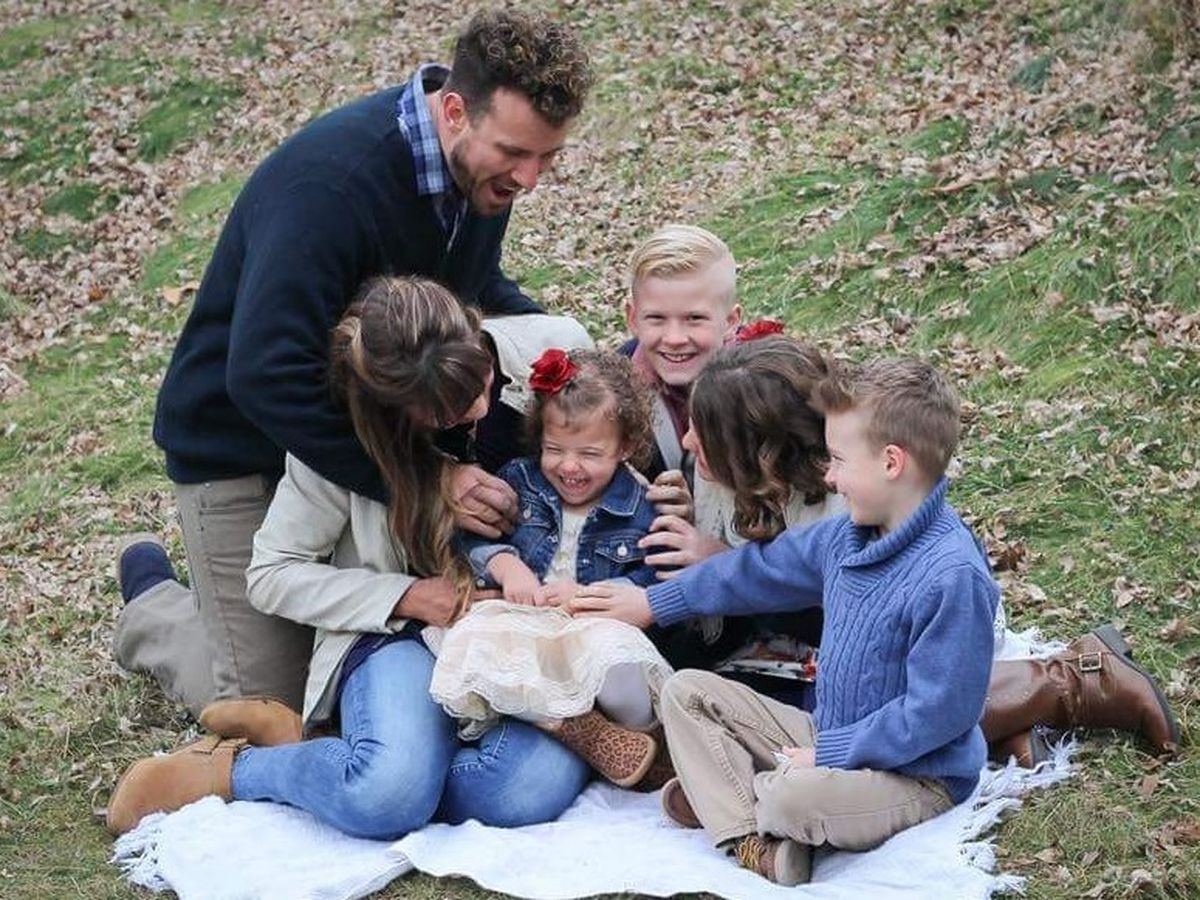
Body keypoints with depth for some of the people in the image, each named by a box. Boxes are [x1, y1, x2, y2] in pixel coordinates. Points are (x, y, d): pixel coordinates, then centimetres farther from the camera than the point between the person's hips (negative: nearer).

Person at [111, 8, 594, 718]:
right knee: (273, 701, -4)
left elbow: (479, 287, 11)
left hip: (368, 428, 7)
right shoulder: (330, 180, -35)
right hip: (244, 440, -7)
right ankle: (151, 601, 26)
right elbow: (265, 377, -40)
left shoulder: (487, 167, -10)